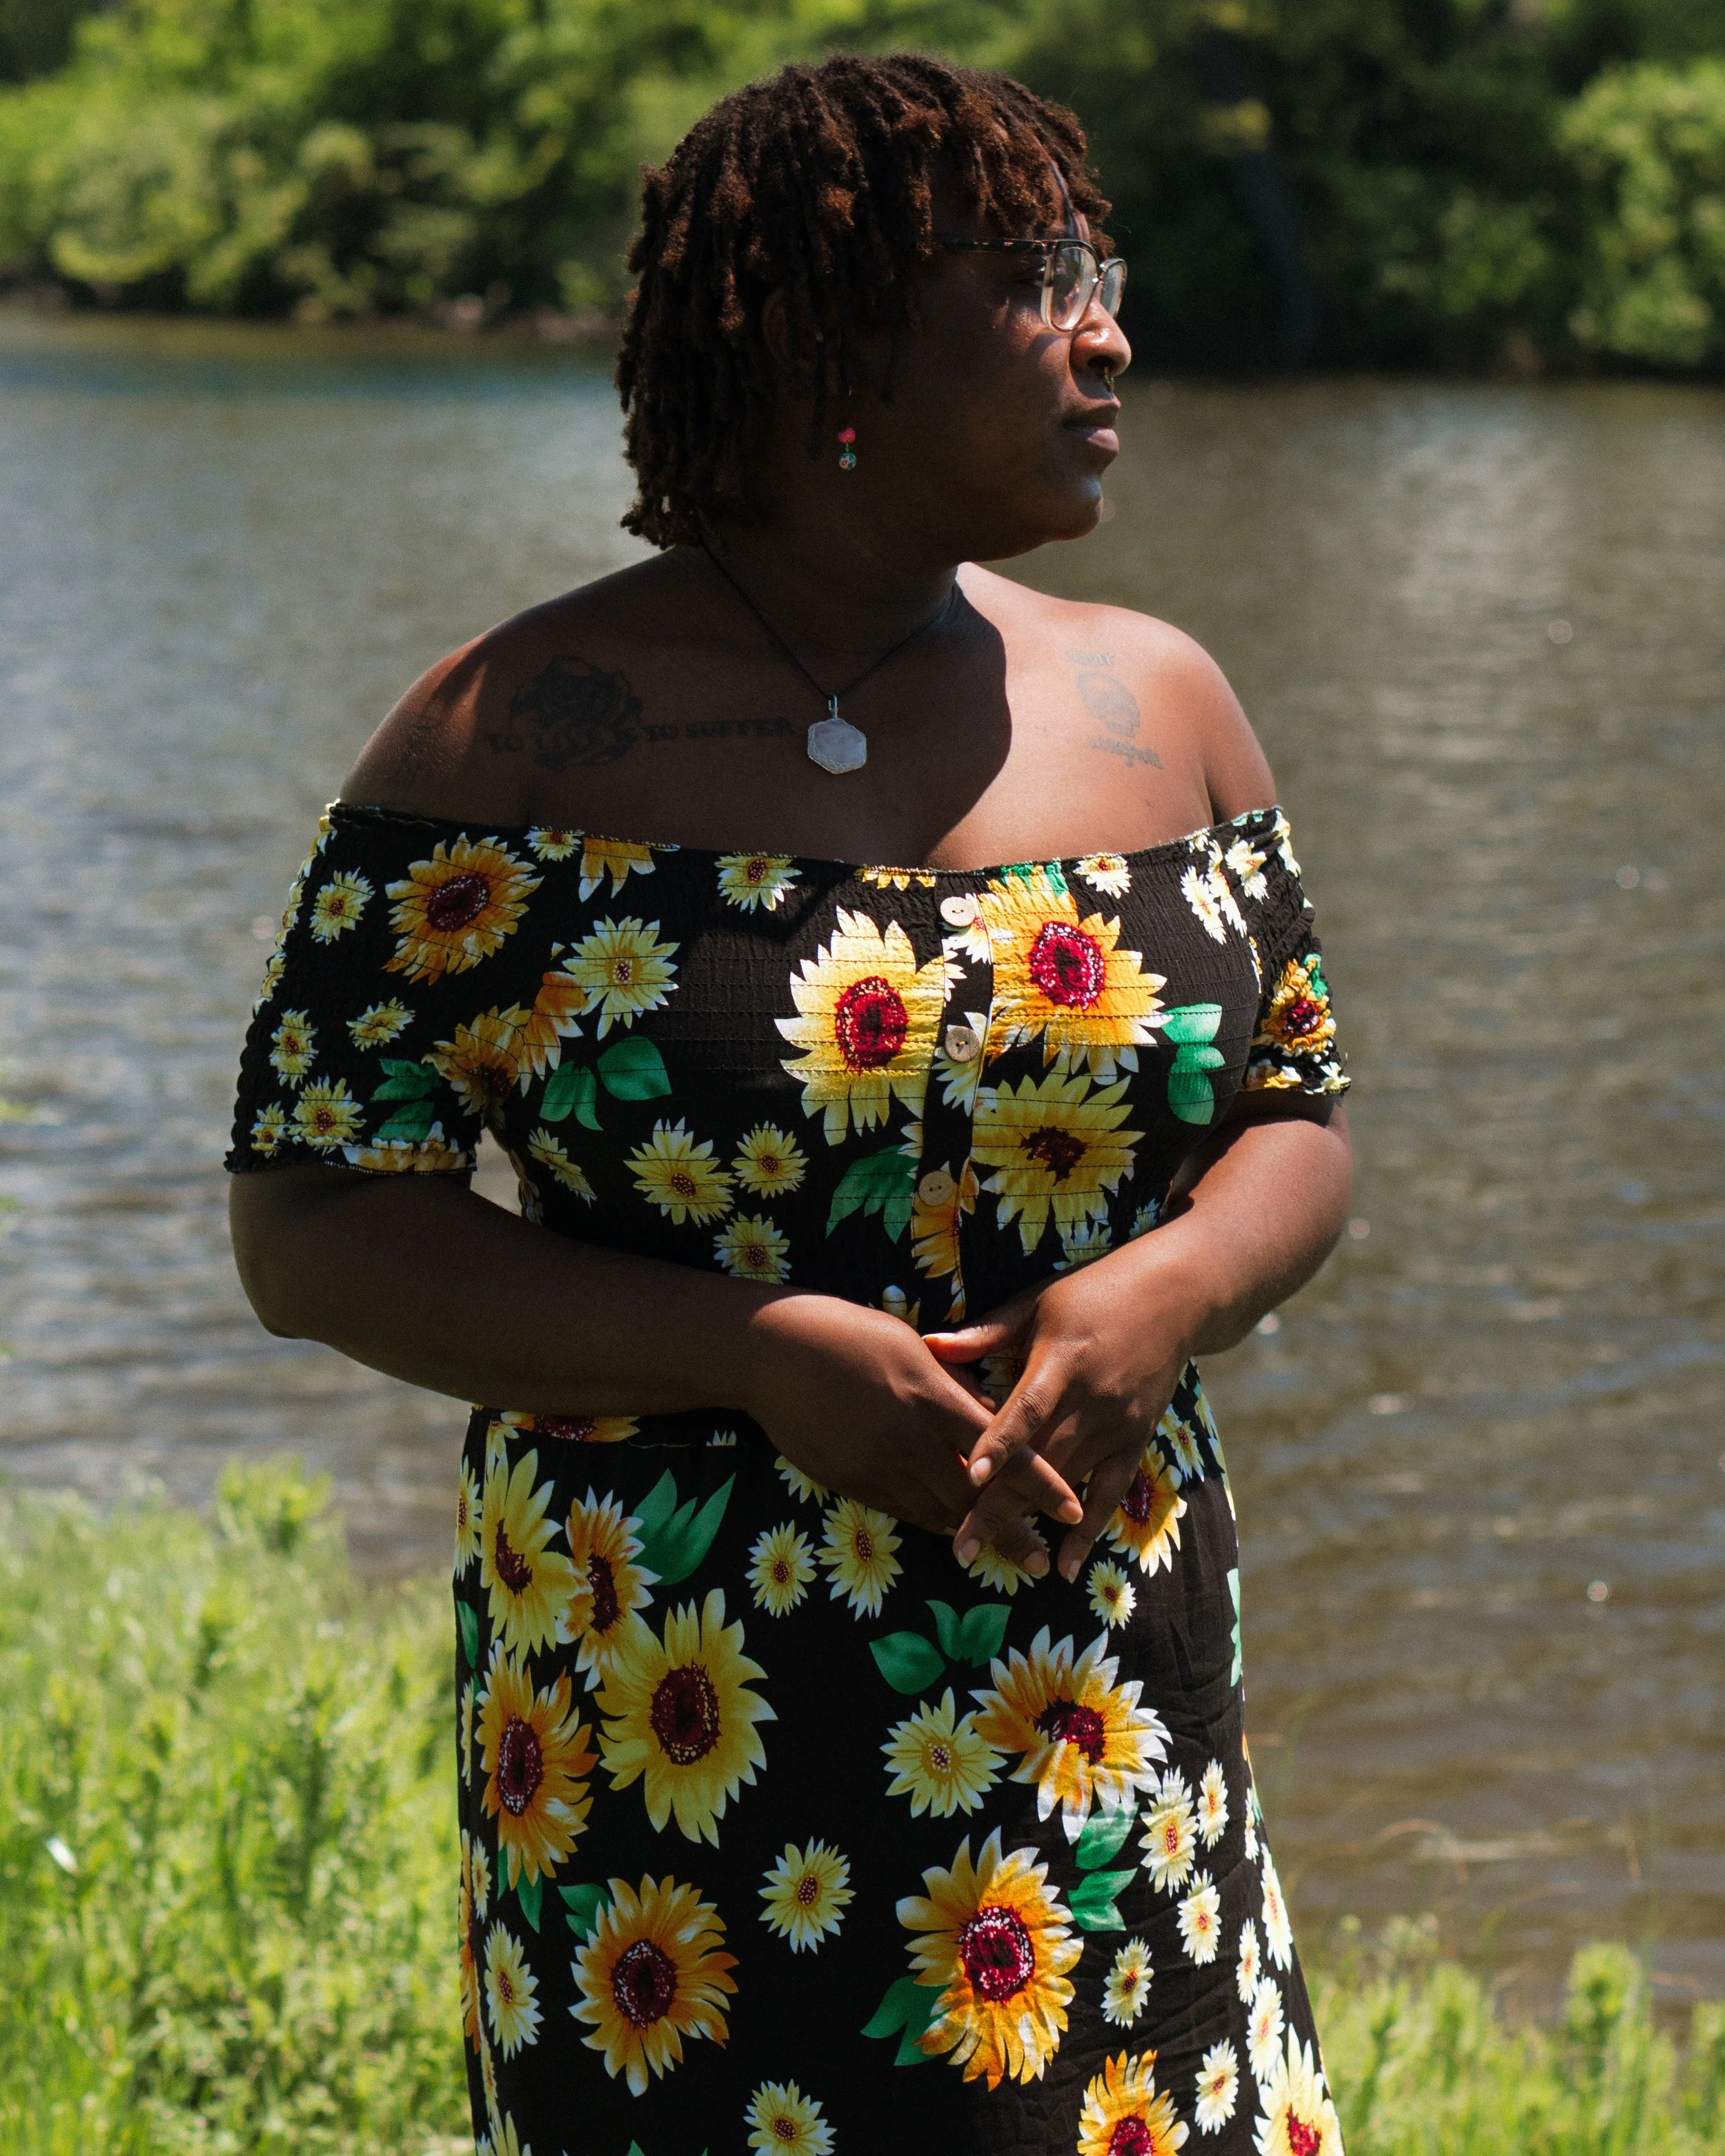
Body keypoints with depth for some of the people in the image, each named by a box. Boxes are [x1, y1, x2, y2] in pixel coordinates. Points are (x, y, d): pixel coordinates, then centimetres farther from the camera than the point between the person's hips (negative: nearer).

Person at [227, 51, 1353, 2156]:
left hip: (1105, 1724, 3)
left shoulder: (1161, 705, 6)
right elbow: (309, 1228, -7)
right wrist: (762, 1354, -18)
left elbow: (1297, 1123, 13)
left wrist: (1170, 1289, -11)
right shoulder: (516, 741, -6)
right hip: (680, 1753, -3)